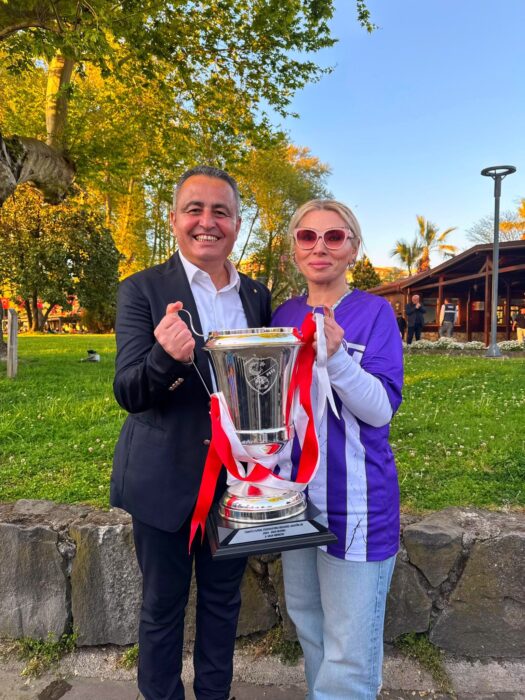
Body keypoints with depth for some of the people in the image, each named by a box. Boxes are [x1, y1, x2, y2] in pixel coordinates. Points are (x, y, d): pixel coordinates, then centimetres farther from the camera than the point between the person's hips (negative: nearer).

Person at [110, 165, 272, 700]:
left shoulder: (257, 296, 3)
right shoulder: (142, 290, -8)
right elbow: (127, 393, -15)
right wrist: (167, 358, -36)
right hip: (166, 477, -3)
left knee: (223, 598, 21)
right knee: (163, 604, 15)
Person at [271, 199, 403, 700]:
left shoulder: (374, 312, -8)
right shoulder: (284, 314, 5)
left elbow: (381, 409, -16)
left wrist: (336, 355, -30)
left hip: (356, 502, -5)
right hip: (294, 493, 5)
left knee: (350, 651, 6)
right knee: (307, 624, 23)